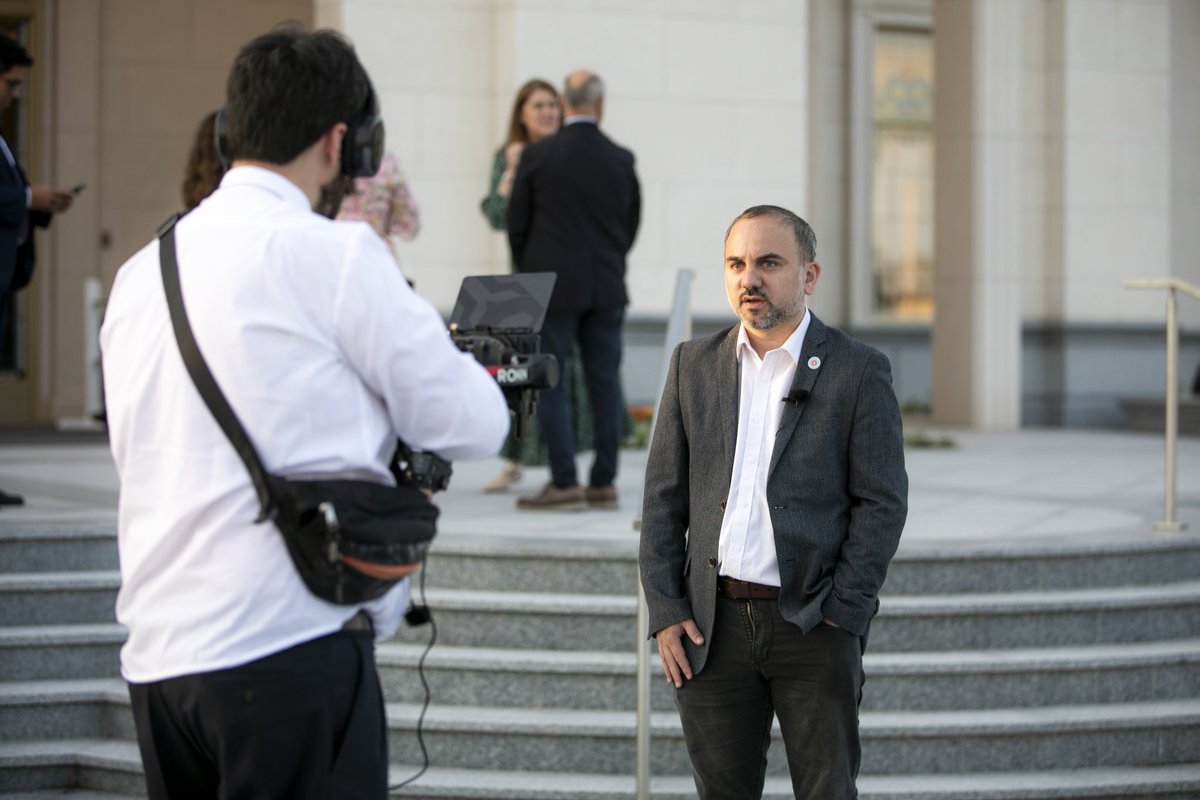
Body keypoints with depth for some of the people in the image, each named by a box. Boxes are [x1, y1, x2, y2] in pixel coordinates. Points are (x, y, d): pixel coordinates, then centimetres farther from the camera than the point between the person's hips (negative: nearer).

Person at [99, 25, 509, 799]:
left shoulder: (142, 271, 13)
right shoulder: (333, 254, -7)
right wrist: (471, 363, 20)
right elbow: (471, 424, -3)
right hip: (290, 644, -7)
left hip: (155, 655, 7)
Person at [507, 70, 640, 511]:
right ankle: (603, 482, 10)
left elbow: (516, 223, 0)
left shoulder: (536, 155, -6)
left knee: (547, 380, 1)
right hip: (608, 288, 3)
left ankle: (564, 482, -5)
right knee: (604, 381, 7)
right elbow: (631, 225, 8)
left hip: (552, 287, -3)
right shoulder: (621, 160, 0)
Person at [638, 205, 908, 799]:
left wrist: (842, 617, -11)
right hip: (710, 623, 3)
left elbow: (882, 502, -4)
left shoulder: (858, 372, -2)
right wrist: (665, 611, 1)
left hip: (813, 623, -3)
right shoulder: (693, 364, 9)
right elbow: (664, 495, 9)